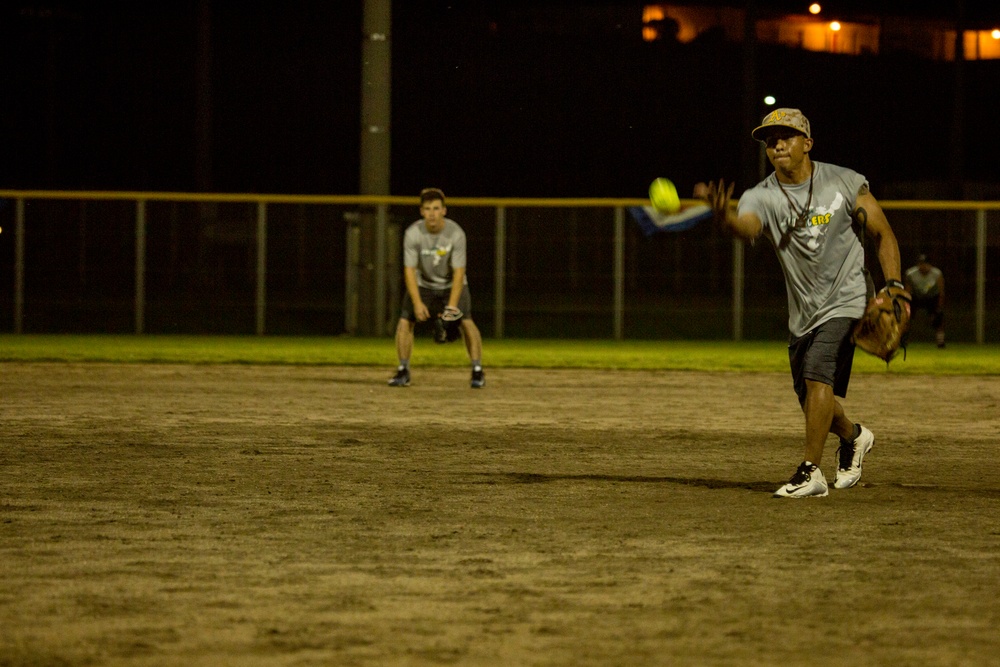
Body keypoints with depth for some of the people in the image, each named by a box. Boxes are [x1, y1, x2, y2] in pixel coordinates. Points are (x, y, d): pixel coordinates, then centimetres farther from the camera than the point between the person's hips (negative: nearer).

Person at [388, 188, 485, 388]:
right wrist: (417, 303, -30)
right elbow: (409, 270, -21)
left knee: (466, 322, -18)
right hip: (423, 284, 1)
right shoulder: (413, 233, -22)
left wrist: (452, 305, -31)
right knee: (404, 322, -12)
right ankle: (403, 370, 4)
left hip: (452, 284, -1)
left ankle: (477, 370, -7)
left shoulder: (456, 234, -25)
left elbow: (458, 272, -23)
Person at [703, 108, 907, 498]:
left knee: (818, 374, -24)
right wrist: (724, 217, -56)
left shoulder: (844, 184, -7)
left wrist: (894, 286, -12)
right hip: (802, 314, 4)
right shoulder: (761, 197, -7)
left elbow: (882, 234, 2)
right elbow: (748, 227, -32)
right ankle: (854, 437, 41)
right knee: (813, 404, 10)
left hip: (845, 301, -4)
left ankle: (811, 472, -20)